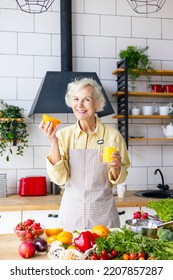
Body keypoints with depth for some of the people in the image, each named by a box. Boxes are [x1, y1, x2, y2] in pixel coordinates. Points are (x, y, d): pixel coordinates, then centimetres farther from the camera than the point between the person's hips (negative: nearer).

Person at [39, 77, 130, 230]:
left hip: (103, 211, 0)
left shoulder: (112, 135, -6)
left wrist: (116, 166, -19)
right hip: (71, 212, 1)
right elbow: (59, 178, -10)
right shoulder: (64, 134, -3)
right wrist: (53, 141, -18)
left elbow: (118, 179, 2)